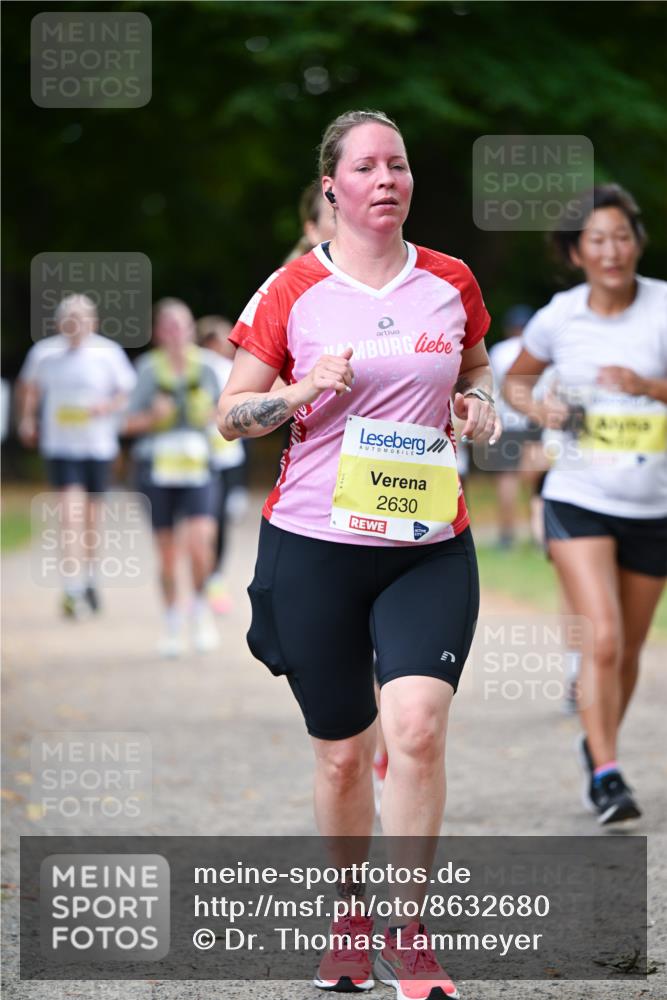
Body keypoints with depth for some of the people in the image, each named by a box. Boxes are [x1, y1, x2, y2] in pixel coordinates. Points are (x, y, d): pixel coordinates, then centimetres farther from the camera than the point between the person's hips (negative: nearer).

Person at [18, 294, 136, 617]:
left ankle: (90, 580, 35)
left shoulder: (109, 354, -5)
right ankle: (72, 591, -18)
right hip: (60, 447, -1)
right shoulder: (44, 353, 0)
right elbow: (30, 387, 19)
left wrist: (108, 407, -16)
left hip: (99, 447, 1)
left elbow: (128, 394, 1)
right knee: (71, 515, -14)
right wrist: (27, 418, 8)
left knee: (91, 518, 13)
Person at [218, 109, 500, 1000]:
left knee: (417, 724, -19)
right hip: (315, 545, -1)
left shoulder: (452, 282, 5)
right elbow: (230, 414, 3)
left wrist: (479, 404, 1)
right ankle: (354, 919, 29)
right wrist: (304, 391, -16)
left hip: (430, 547, 1)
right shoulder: (294, 291, -1)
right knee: (342, 751, 6)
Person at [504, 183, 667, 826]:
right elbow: (515, 378, 16)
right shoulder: (558, 317, -2)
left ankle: (596, 743, 38)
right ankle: (607, 775, -11)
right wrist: (535, 407, -5)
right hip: (579, 501, -1)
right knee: (603, 639, -17)